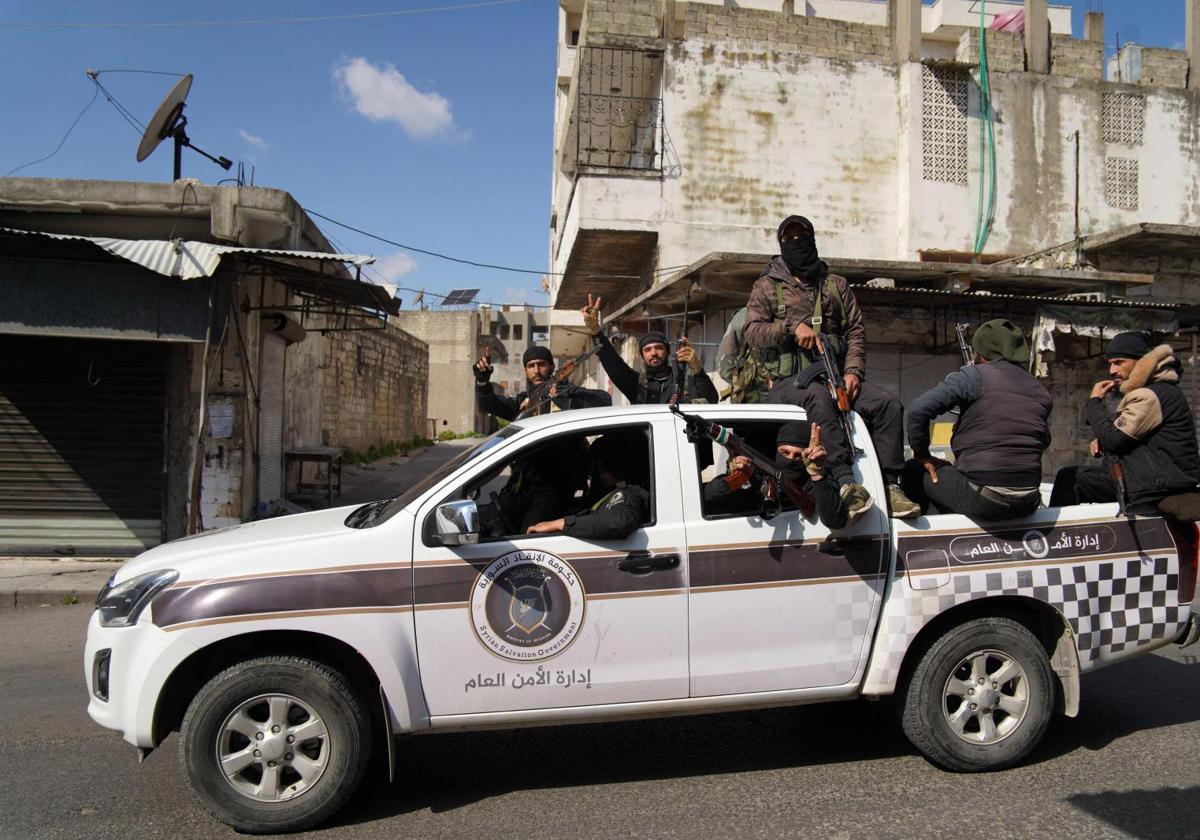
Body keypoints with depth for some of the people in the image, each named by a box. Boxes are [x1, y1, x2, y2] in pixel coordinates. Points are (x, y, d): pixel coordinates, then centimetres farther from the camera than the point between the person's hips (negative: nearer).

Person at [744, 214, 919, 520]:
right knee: (820, 398, -39)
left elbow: (856, 331, 14)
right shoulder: (766, 286, 14)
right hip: (789, 380, -4)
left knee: (888, 403, -20)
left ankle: (891, 486, -20)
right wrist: (792, 327, -15)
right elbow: (752, 330, 1)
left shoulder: (836, 285, 22)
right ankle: (845, 483, -45)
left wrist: (853, 371, -3)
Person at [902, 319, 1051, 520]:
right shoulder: (1040, 391, 10)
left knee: (914, 472, 15)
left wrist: (922, 454, 0)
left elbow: (918, 409, -13)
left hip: (983, 498, -6)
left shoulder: (975, 375, -6)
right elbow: (1044, 441, 17)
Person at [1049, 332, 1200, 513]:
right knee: (1068, 475, 8)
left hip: (1159, 482, -10)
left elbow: (1113, 438, -21)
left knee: (1069, 478, -10)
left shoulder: (1152, 395, -18)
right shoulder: (1145, 391, 17)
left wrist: (1094, 402, -6)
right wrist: (1102, 442, 2)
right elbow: (1122, 438, 24)